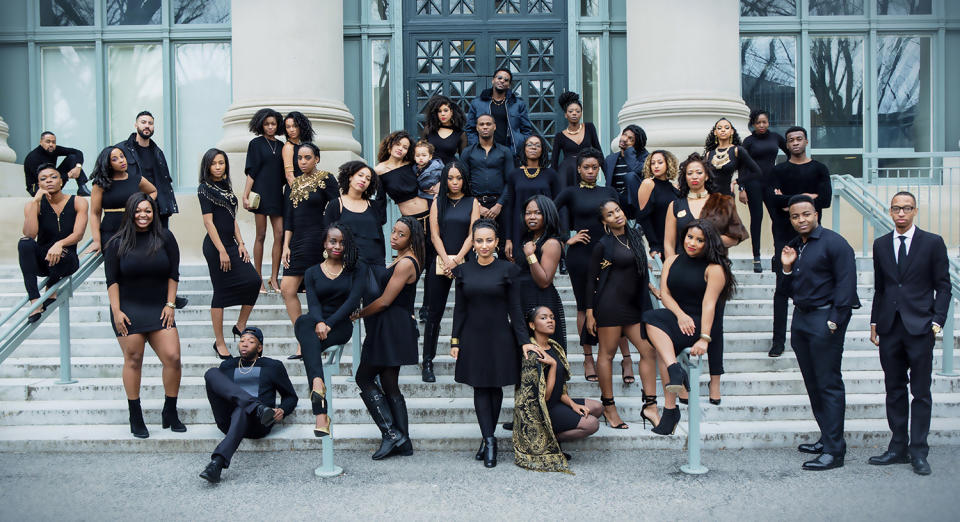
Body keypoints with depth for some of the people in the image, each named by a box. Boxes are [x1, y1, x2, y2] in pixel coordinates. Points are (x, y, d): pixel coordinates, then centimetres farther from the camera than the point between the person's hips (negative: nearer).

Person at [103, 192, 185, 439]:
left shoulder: (164, 238, 3)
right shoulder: (118, 243, 2)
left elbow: (173, 274, 5)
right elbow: (112, 280, 1)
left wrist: (170, 304, -1)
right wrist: (116, 311, -7)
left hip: (159, 309, 1)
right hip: (129, 310, -1)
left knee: (173, 358, -7)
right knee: (133, 360, 1)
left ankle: (170, 413, 9)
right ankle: (135, 417, 11)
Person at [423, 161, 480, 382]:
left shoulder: (472, 202, 8)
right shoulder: (438, 202, 10)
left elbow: (472, 234, 1)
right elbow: (435, 234, 4)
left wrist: (457, 259, -10)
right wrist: (446, 260, -9)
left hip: (465, 261, 0)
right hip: (440, 261, 0)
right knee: (434, 312, 0)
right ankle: (427, 362, 5)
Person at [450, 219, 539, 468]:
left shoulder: (507, 269, -3)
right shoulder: (463, 270, 3)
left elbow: (514, 308, -1)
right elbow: (459, 308, 7)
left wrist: (524, 340, -6)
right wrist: (455, 341, 3)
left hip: (500, 338, -1)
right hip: (473, 338, 1)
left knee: (495, 388, 5)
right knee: (480, 389, -1)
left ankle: (487, 439, 17)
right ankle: (489, 441, -1)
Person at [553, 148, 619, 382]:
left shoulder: (609, 192, 12)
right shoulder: (571, 193, 3)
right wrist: (567, 239, -5)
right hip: (580, 256, -2)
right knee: (584, 306, 5)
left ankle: (625, 354, -2)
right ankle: (588, 358, 12)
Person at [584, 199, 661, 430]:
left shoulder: (634, 235, 13)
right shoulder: (603, 245, -5)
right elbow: (591, 278, -4)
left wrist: (648, 285, 22)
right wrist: (590, 313, -6)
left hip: (634, 305, 6)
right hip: (610, 304, -6)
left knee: (649, 350, 0)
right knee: (607, 354, 1)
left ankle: (650, 406, 6)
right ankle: (609, 407, 11)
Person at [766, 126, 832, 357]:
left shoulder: (819, 169, 8)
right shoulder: (778, 170, 8)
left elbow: (825, 199, -6)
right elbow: (772, 198, -8)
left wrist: (788, 201, -7)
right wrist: (804, 197, -12)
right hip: (785, 234, 0)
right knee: (782, 286, -3)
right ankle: (779, 339, 0)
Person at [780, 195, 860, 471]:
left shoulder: (834, 243, -9)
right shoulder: (793, 246, 14)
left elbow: (846, 284, -14)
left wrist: (835, 321, -18)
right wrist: (787, 267, 1)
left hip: (825, 319, -8)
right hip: (800, 318, 8)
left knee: (829, 384, -6)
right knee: (813, 384, 13)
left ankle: (834, 450, -3)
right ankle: (827, 438, 23)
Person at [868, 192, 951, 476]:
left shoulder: (933, 242, 0)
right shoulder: (881, 244, 10)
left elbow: (943, 287, 1)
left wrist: (937, 321, -7)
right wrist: (875, 322, 10)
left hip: (919, 326, -3)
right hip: (890, 328, 4)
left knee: (921, 392, 1)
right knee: (894, 390, 8)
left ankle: (918, 452, 7)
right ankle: (898, 447, 16)